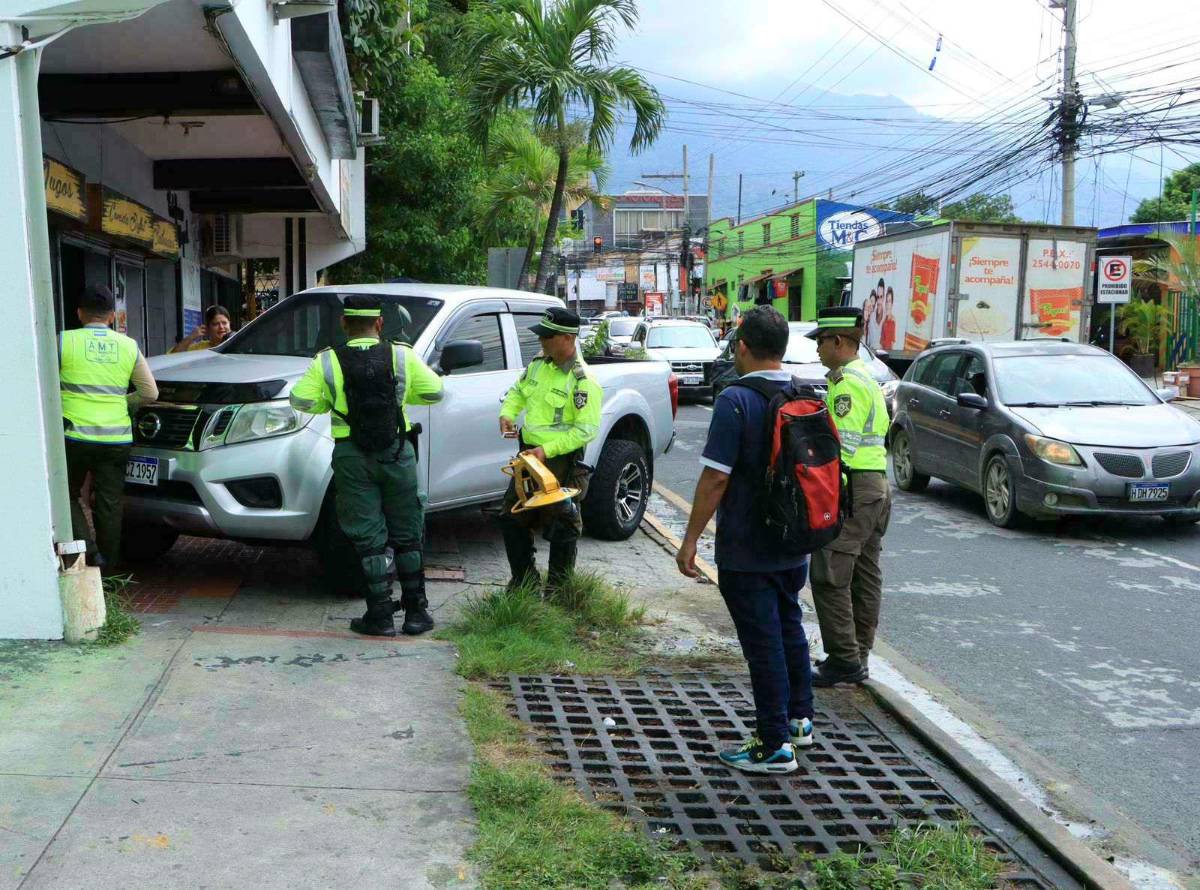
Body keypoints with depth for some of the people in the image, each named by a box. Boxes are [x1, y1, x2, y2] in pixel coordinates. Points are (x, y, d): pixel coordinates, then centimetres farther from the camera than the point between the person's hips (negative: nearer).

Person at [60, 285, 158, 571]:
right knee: (109, 502, 10)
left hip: (74, 435, -2)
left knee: (67, 495, 14)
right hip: (116, 438, 2)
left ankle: (88, 550, -1)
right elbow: (150, 392, 8)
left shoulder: (64, 341, -4)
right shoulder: (129, 346, 4)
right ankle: (108, 563, 16)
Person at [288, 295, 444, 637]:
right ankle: (416, 611, 17)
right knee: (407, 535, 12)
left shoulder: (327, 362, -4)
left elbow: (300, 400, -4)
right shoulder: (402, 356, -3)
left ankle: (381, 616, 6)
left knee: (369, 538, 5)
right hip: (396, 452, 1)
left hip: (352, 457, -1)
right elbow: (435, 392, 4)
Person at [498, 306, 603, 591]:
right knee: (512, 519, 14)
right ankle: (525, 580, 29)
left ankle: (558, 589, 19)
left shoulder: (582, 381, -18)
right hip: (529, 455, 8)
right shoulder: (538, 364, 6)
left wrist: (548, 450, -26)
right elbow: (518, 391, 23)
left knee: (561, 527, 2)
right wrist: (507, 413, 1)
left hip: (561, 461, -8)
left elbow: (586, 430, -21)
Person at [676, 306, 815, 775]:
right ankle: (799, 718, 36)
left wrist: (691, 539, -13)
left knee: (762, 640, 0)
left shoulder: (736, 400, -18)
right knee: (789, 626, 22)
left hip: (746, 550, -7)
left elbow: (716, 476, -21)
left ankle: (775, 745, 8)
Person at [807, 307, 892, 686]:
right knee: (865, 576, 12)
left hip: (853, 488, -11)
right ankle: (858, 659, 20)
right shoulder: (868, 380, 19)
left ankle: (844, 659, -5)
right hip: (877, 485, 11)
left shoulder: (847, 383, -14)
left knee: (829, 576, -8)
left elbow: (844, 446, -20)